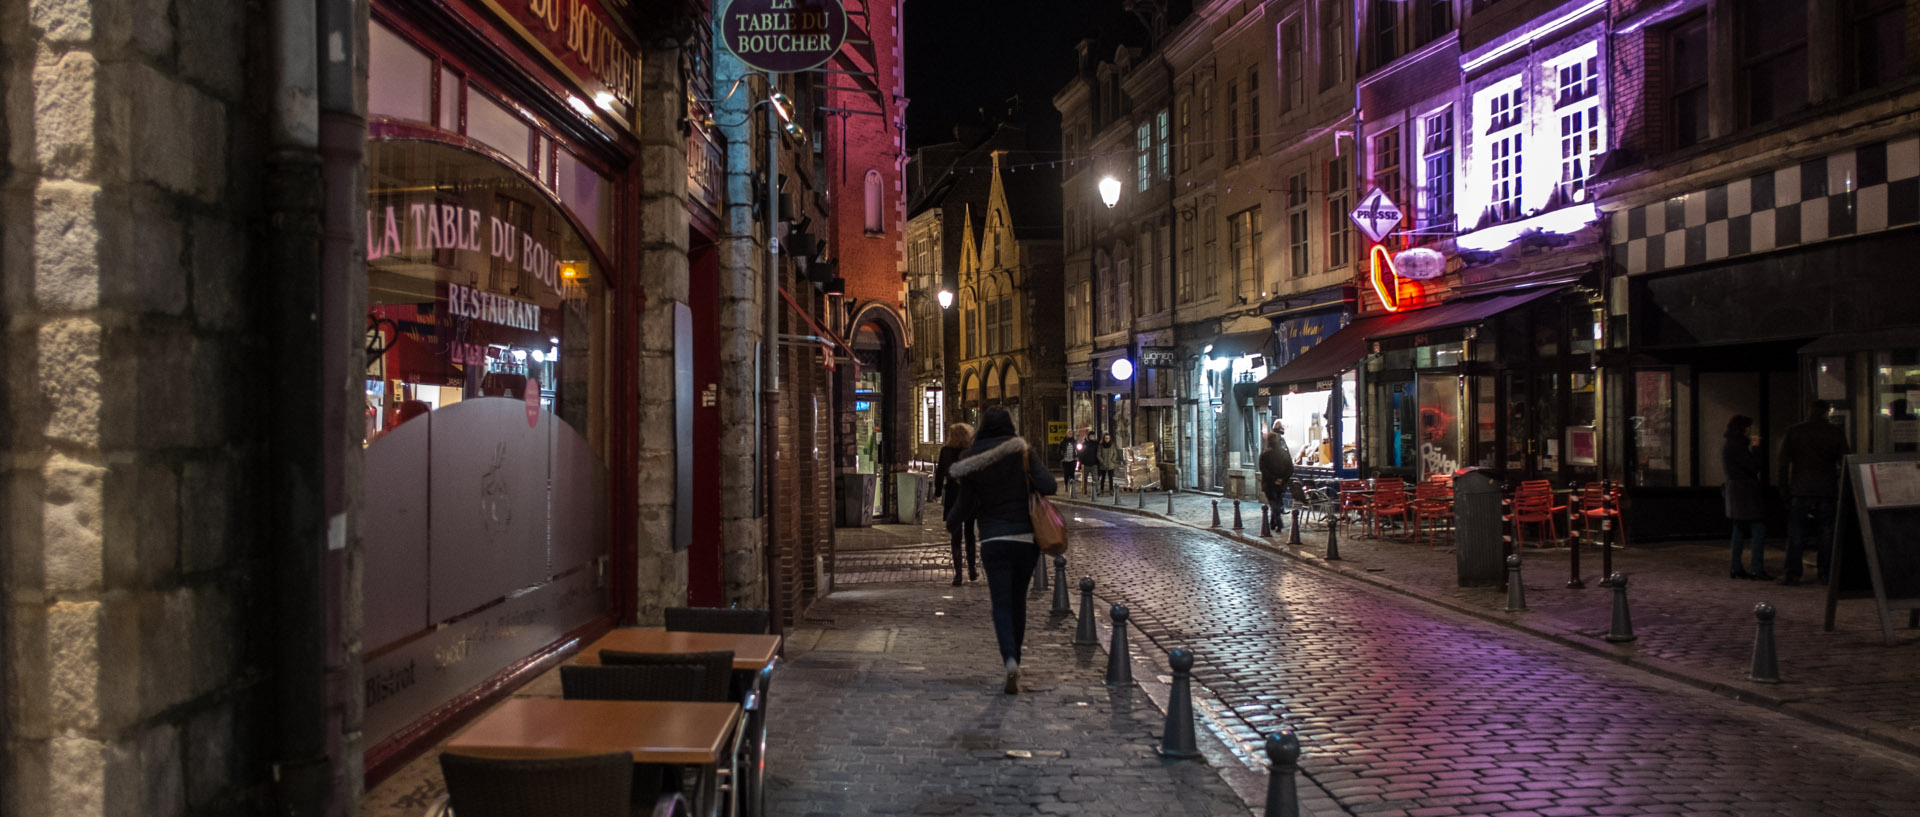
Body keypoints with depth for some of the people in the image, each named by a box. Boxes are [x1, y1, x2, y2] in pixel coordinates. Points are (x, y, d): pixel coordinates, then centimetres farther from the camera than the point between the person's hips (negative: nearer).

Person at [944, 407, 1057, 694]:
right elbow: (1047, 486, -14)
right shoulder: (1021, 452, -3)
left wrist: (951, 518, 25)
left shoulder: (970, 462, -1)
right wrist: (1040, 467, 8)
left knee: (1001, 605, -1)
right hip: (1027, 536, 1)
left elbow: (966, 509, 4)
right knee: (1018, 600, 16)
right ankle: (1014, 657, 25)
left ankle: (1010, 661, -23)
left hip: (993, 540, -1)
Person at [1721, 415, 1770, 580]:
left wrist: (1751, 448, 14)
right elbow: (1754, 466, -17)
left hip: (1734, 490, 10)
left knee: (1739, 531, 12)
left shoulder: (1727, 445, 14)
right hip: (1747, 492, -10)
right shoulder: (1735, 446, -16)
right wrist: (1755, 447, -6)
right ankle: (1758, 569, -11)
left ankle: (1737, 568, 13)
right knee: (1759, 529, -9)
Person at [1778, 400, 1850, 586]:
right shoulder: (1836, 432, 4)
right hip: (1827, 490, 1)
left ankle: (1792, 575, -4)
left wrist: (1784, 487, 5)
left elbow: (1784, 462, 0)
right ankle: (1825, 574, 7)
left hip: (1800, 489, -1)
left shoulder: (1793, 431, 1)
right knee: (1826, 532, 6)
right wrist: (1842, 489, 15)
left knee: (1795, 532, -1)